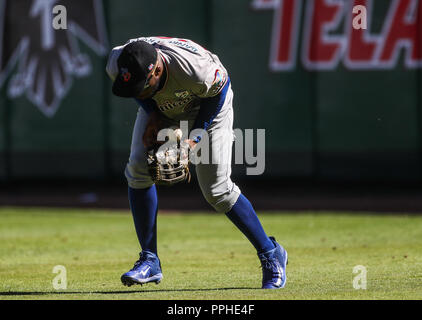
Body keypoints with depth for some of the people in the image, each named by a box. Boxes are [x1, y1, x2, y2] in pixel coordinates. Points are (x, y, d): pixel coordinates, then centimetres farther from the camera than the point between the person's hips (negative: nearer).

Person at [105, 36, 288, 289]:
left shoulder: (198, 71, -44)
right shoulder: (116, 66, -32)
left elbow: (220, 88, -20)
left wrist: (196, 137, -25)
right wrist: (152, 116, -20)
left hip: (209, 104, -4)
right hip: (161, 107, 4)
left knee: (216, 189, -10)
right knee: (138, 168, -13)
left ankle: (271, 254, 6)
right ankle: (150, 261, -3)